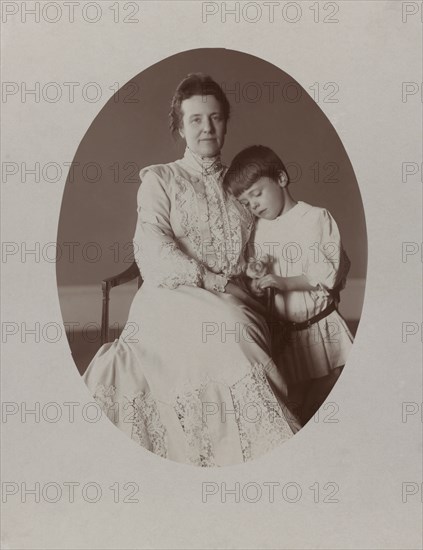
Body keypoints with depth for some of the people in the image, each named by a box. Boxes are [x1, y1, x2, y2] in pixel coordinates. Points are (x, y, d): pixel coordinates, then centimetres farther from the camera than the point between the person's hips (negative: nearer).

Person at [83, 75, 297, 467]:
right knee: (224, 326, -35)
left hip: (234, 303, 3)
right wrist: (208, 279, -14)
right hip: (172, 296, -3)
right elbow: (151, 248, -1)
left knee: (234, 326, -33)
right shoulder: (159, 178, 14)